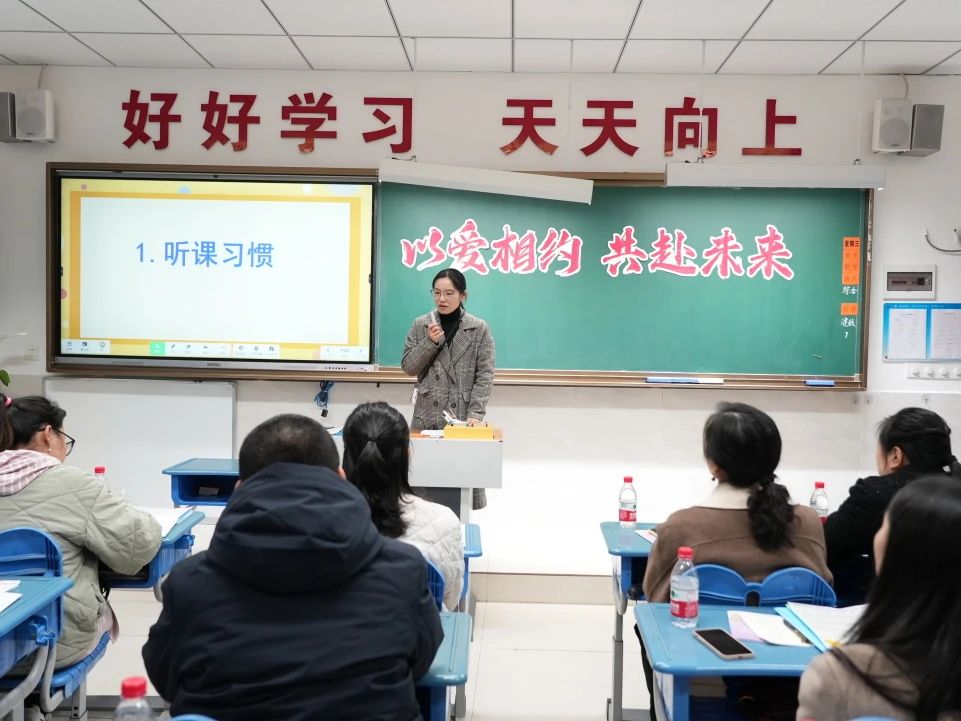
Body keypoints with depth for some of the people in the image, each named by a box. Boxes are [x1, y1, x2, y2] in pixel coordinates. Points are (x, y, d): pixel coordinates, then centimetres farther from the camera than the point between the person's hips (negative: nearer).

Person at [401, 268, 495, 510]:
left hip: (463, 416, -1)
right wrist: (430, 342, -9)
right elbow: (408, 367, 6)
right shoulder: (420, 325, 8)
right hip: (427, 416, 2)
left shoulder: (479, 329, 2)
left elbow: (485, 375, -2)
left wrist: (475, 414, -13)